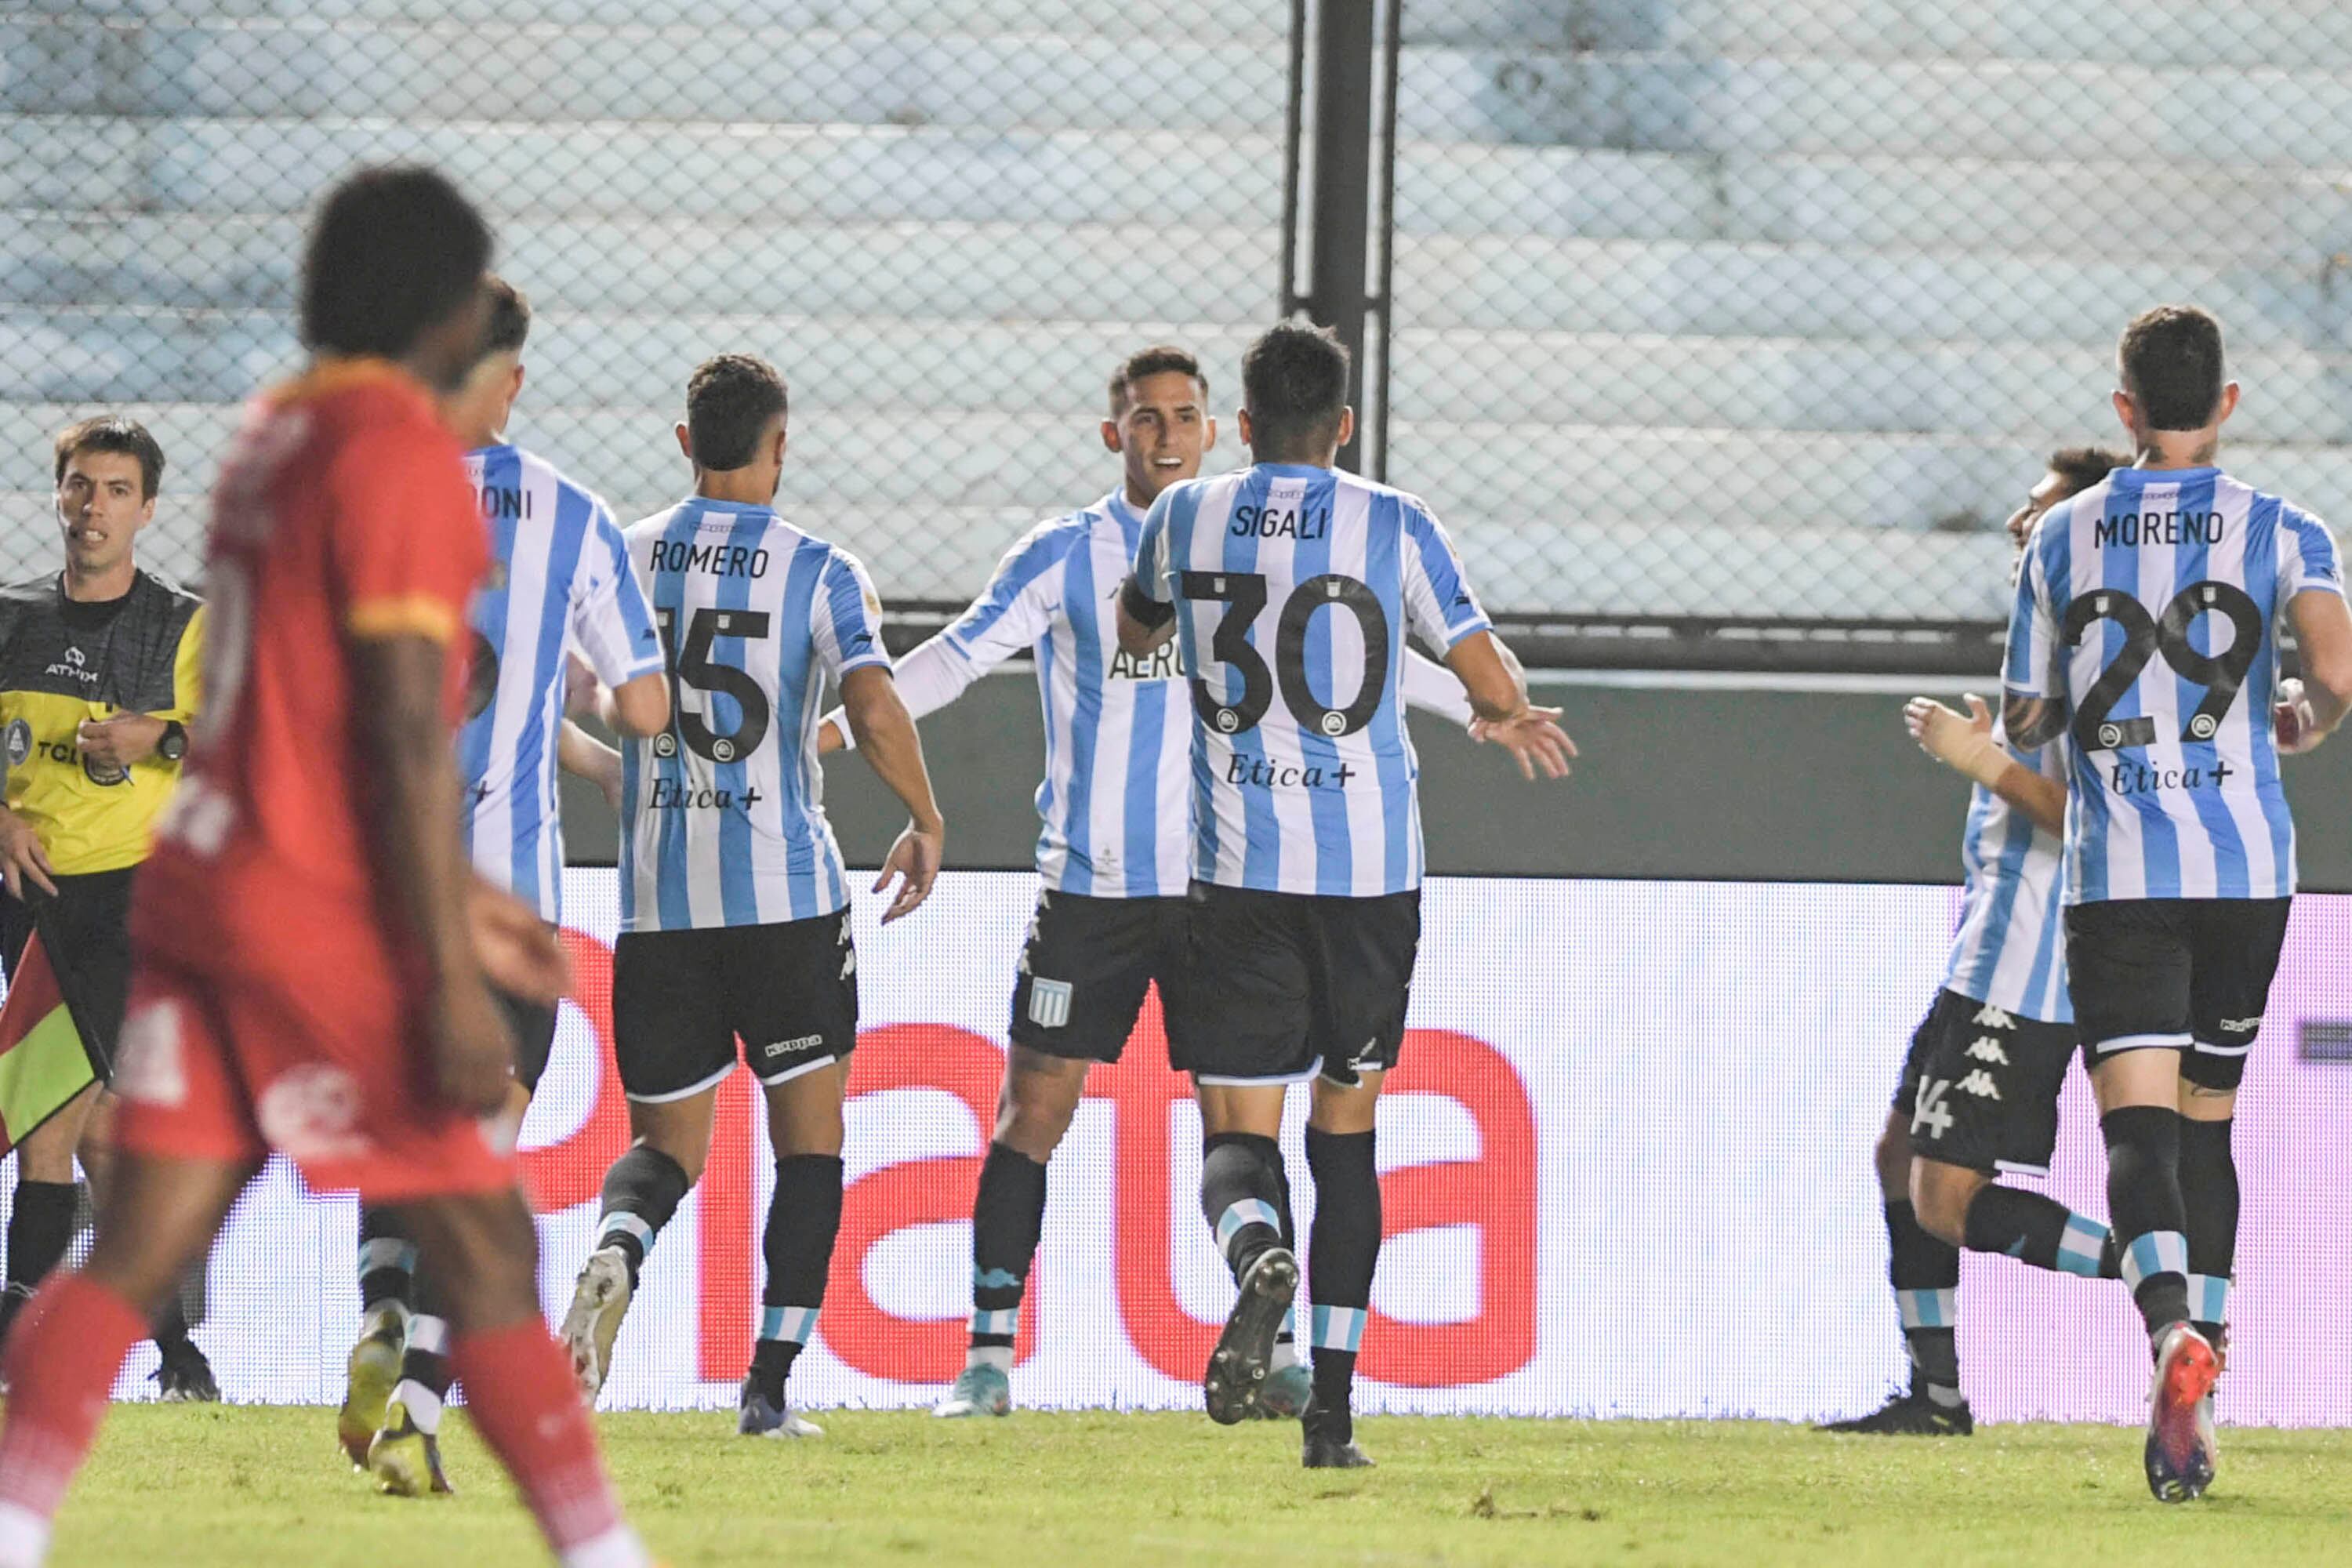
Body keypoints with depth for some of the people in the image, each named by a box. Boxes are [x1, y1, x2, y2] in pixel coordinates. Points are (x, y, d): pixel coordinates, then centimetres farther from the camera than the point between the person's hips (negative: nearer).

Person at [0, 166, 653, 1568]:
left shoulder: (279, 437, 16)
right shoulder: (400, 452, -13)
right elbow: (406, 731, -18)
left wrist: (451, 905, 27)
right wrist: (450, 985, -18)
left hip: (205, 887, 8)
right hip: (325, 923, -8)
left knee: (139, 1251, 3)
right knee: (487, 1251, -1)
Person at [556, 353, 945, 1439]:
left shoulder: (620, 560, 4)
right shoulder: (820, 573, -4)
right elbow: (874, 709, -17)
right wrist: (926, 826, -2)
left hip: (656, 899, 2)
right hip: (785, 893, -2)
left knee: (667, 1140, 11)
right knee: (809, 1137, 11)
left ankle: (617, 1246, -24)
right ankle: (769, 1385, 2)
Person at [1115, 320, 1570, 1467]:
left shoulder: (1186, 517, 4)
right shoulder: (1393, 526, -1)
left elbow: (1134, 632, 25)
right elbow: (1494, 685, -1)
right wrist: (1509, 715, 24)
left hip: (1240, 868, 0)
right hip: (1372, 868, 0)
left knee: (1237, 1131, 1)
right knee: (1346, 1132, 13)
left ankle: (1259, 1256, -35)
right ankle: (1332, 1409, 9)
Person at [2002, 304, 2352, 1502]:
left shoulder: (2063, 538, 6)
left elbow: (2024, 718, 10)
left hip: (2116, 867, -1)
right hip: (2247, 863, 1)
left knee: (2139, 1122, -9)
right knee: (2207, 1121, 14)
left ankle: (2172, 1325, -39)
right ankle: (2188, 1424, 15)